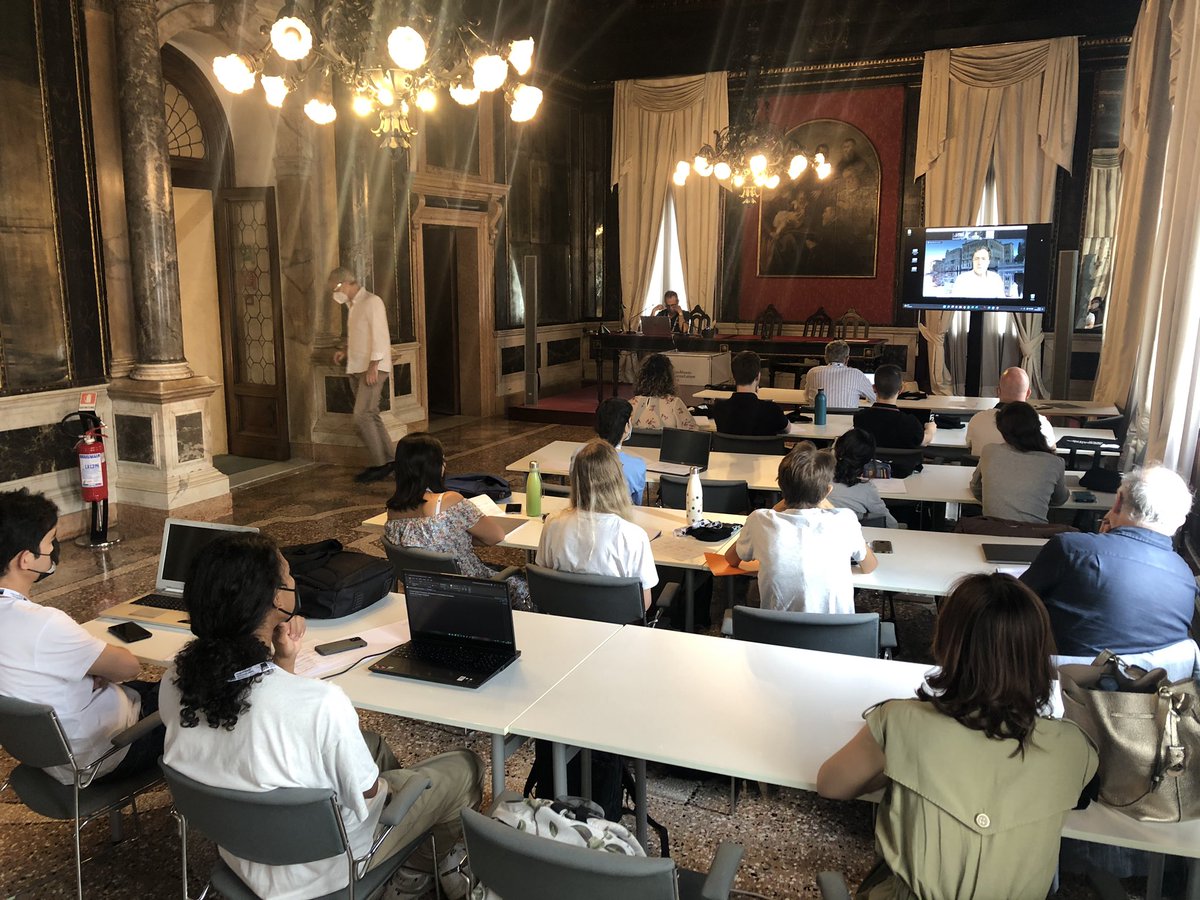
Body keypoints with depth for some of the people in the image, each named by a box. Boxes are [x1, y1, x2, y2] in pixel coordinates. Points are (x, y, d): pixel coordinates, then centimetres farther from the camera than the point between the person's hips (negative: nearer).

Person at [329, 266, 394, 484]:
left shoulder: (371, 302, -11)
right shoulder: (352, 305, 16)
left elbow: (380, 336, -17)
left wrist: (373, 366, -22)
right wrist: (345, 350, 10)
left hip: (373, 368, -9)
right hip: (356, 368, 9)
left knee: (362, 416, -14)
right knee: (370, 416, 9)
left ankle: (380, 464, -6)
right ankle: (386, 460, 15)